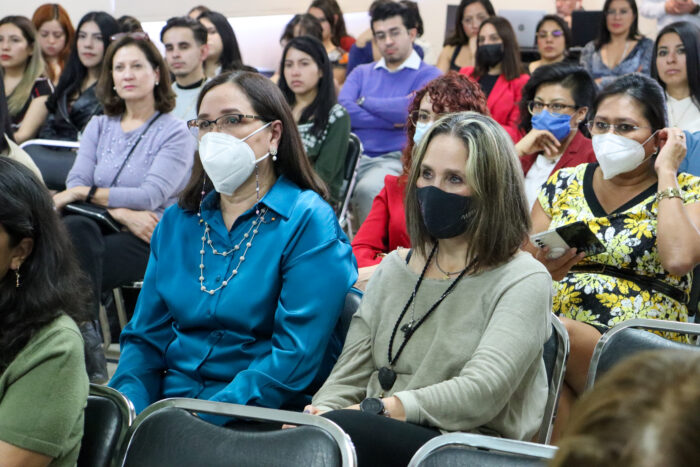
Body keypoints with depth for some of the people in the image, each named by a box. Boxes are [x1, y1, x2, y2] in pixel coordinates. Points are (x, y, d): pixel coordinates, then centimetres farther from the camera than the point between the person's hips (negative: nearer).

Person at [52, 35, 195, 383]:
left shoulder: (175, 132, 2)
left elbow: (151, 196, -12)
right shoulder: (99, 127, 17)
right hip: (102, 229, 4)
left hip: (148, 240, -4)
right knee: (75, 227, -31)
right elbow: (76, 184, 4)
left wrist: (86, 193, -12)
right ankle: (85, 341, -32)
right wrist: (122, 211, -13)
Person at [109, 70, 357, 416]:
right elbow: (145, 335, 14)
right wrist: (128, 409, -7)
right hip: (168, 399, 5)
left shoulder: (307, 222, -3)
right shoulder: (178, 220, 15)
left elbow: (296, 355, -12)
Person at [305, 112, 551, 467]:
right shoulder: (394, 269, 20)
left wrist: (376, 409, -20)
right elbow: (347, 380, 14)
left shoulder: (522, 281, 1)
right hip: (378, 438, 5)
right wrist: (318, 416, -9)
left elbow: (482, 394, -13)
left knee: (340, 429, -34)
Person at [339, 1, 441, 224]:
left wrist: (364, 101, 3)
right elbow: (344, 110, 3)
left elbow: (412, 109, -12)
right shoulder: (362, 73, 21)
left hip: (397, 160, -4)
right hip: (354, 156, 4)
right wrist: (392, 120, -6)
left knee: (368, 189, -36)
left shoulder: (428, 75, 8)